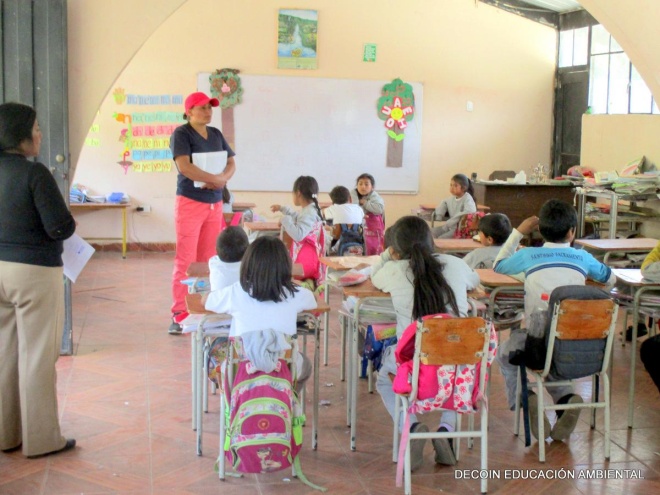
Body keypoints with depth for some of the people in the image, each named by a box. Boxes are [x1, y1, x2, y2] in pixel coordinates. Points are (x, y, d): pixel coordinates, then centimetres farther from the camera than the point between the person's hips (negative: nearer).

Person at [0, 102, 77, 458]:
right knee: (37, 357, 2)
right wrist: (66, 222, 2)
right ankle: (41, 439, 11)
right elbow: (62, 228, -18)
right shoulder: (34, 173, -16)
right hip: (34, 273, -7)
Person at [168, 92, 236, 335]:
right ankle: (179, 315, -2)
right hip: (190, 202, -6)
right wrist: (215, 178, -17)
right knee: (185, 260, -6)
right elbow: (184, 166, -20)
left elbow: (231, 164, 11)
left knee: (208, 260, 9)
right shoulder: (181, 134, -7)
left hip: (215, 203, 7)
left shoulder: (216, 134, 13)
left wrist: (222, 179, -11)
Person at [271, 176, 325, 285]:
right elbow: (297, 218, 36)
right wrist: (282, 208, 44)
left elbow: (298, 235, -32)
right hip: (305, 260, 10)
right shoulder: (310, 210, 12)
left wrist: (285, 220, -18)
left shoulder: (308, 214, -19)